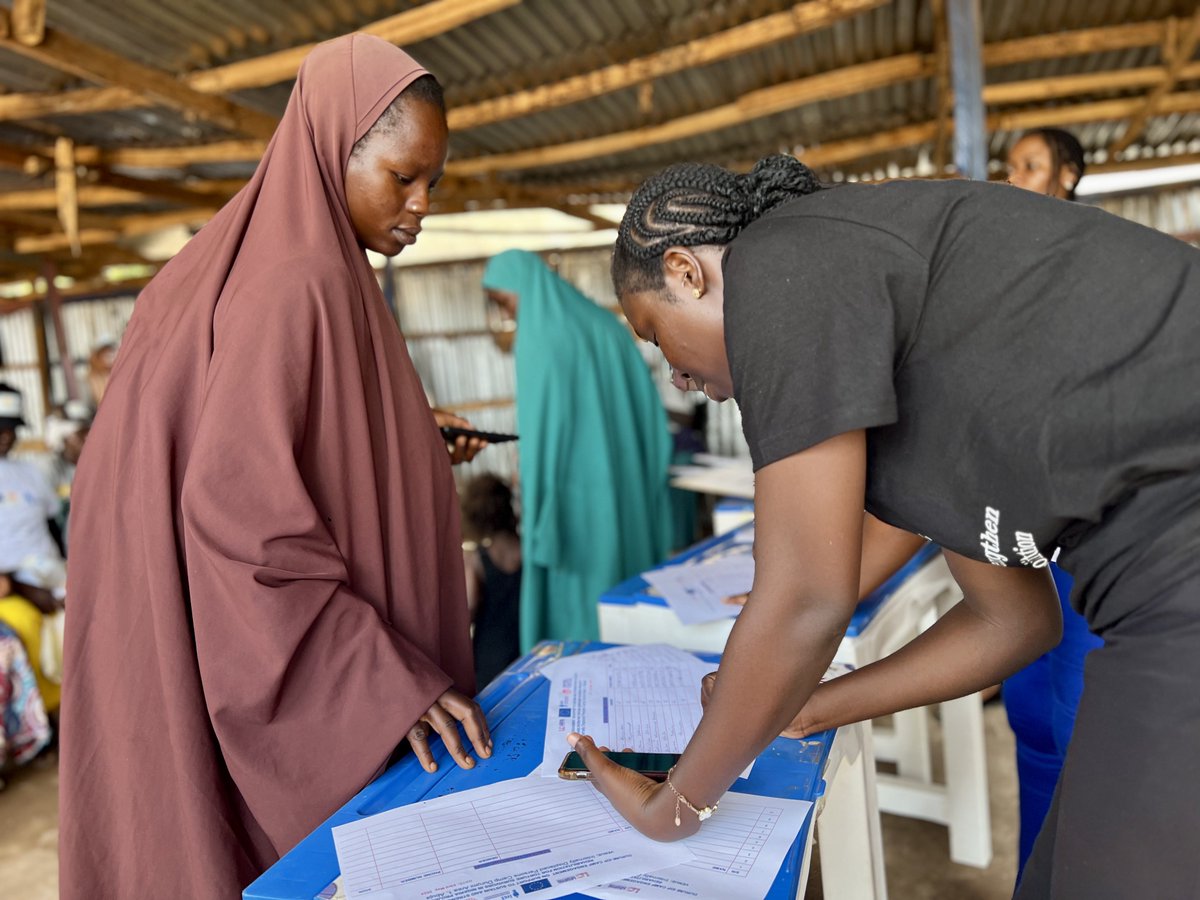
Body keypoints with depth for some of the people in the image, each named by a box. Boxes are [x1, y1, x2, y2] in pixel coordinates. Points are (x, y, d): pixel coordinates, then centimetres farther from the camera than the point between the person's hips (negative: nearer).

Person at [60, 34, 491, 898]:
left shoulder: (324, 273, 9)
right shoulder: (296, 284, -20)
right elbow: (238, 505, -26)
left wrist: (408, 451, 12)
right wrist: (384, 678, -25)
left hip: (284, 657, 9)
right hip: (290, 683, -9)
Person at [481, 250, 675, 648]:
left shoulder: (539, 338, -13)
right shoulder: (606, 324, 9)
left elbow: (542, 425, -18)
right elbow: (645, 406, 9)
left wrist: (533, 500, -12)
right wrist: (645, 476, 16)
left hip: (576, 492, -7)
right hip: (628, 486, 8)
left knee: (576, 596, 4)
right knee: (626, 579, 18)